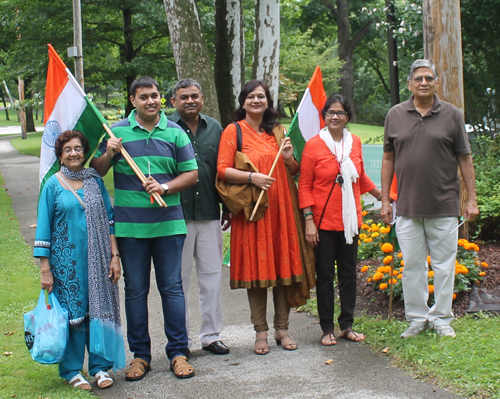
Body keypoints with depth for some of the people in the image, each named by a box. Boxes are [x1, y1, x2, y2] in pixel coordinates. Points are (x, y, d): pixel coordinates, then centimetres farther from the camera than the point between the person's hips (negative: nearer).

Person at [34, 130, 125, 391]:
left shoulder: (95, 181, 7)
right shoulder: (53, 185, -1)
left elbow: (109, 220, 9)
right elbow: (44, 228, -1)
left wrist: (114, 256, 2)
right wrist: (45, 269, -5)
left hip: (97, 259, 2)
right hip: (66, 260, -2)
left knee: (99, 309, 4)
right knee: (71, 312, 2)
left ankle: (100, 366, 17)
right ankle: (71, 371, 14)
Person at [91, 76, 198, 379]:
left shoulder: (175, 132, 6)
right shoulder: (117, 132, 4)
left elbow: (191, 173, 5)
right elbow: (96, 172, 8)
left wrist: (165, 187, -12)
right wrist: (108, 155, -12)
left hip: (168, 223, 0)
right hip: (130, 225, 0)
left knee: (172, 287, 3)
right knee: (135, 290, 6)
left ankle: (178, 353, 11)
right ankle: (140, 355, 15)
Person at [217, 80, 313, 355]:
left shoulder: (277, 131, 15)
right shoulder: (233, 131, 1)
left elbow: (294, 172, 20)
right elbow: (223, 170, -7)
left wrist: (289, 158, -1)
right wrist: (252, 177, -20)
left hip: (280, 208, 4)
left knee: (284, 266, 4)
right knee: (256, 268, -1)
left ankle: (282, 328, 15)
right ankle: (261, 332, 8)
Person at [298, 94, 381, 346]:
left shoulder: (355, 142, 6)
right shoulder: (313, 145, -7)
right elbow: (304, 186, -7)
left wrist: (380, 195, 30)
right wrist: (309, 220, -13)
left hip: (350, 220, 4)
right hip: (324, 221, -4)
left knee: (349, 274, 10)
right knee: (325, 276, 4)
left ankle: (347, 325, 21)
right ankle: (327, 329, 13)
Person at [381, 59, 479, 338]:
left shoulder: (452, 115, 2)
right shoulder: (395, 115, 6)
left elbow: (465, 158, 4)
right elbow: (389, 158, 10)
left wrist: (472, 199, 0)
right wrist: (385, 200, 7)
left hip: (444, 206, -1)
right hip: (407, 207, 1)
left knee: (444, 265, 5)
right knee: (412, 265, 6)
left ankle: (442, 318, 18)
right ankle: (417, 318, 18)